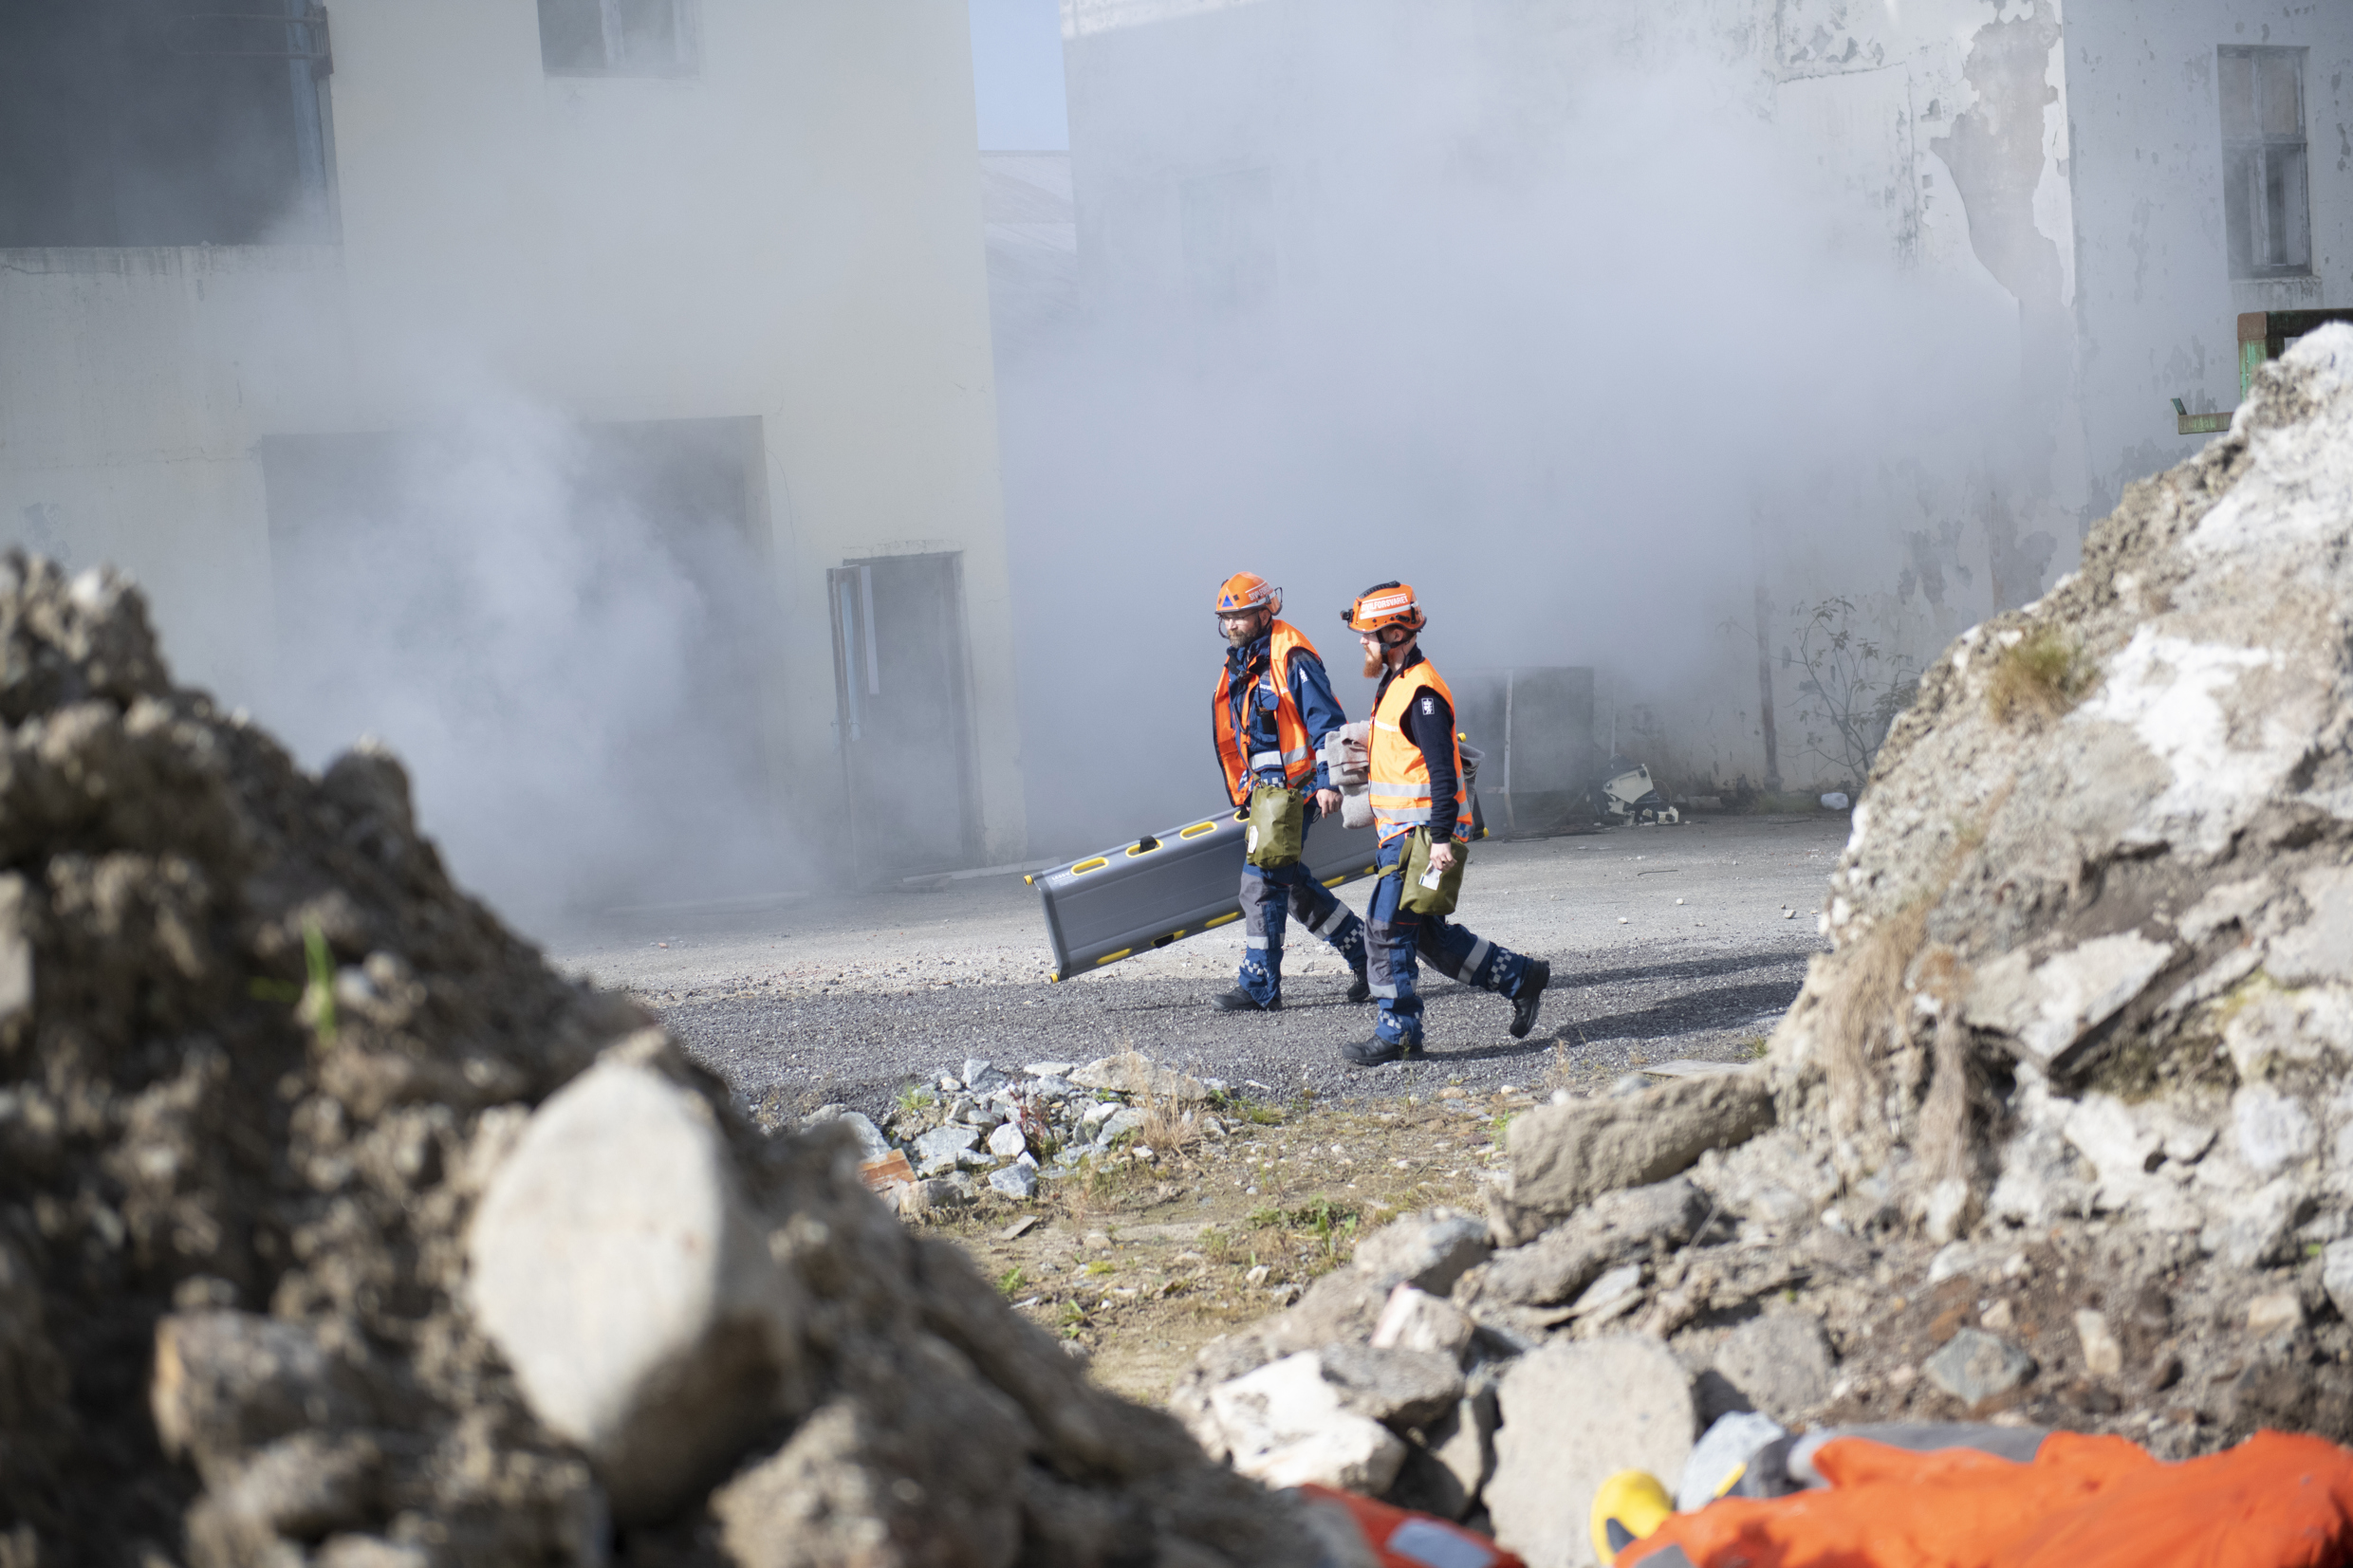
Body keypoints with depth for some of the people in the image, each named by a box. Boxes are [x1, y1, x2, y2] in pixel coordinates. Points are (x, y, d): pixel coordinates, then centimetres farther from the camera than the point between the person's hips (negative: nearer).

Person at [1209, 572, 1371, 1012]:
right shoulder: (1239, 667, 16)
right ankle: (1367, 954, 23)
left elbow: (1326, 720, -16)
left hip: (1293, 788, -10)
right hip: (1265, 789, 10)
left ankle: (1259, 988, -6)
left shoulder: (1290, 658, -12)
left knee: (1262, 882, -10)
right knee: (1291, 882, 13)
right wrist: (1243, 793, 24)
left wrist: (1327, 782, -22)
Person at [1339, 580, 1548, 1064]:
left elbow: (1442, 772, -21)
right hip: (1403, 833, 10)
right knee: (1428, 934, 12)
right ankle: (1521, 978, 20)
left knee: (1387, 928, -8)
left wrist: (1442, 838, -24)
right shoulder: (1396, 684, 15)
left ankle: (1396, 1032, -3)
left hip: (1423, 835, -10)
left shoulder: (1422, 693, -16)